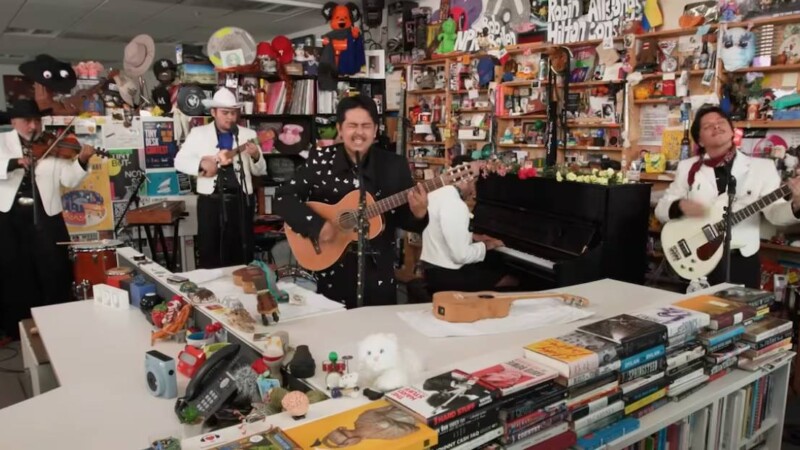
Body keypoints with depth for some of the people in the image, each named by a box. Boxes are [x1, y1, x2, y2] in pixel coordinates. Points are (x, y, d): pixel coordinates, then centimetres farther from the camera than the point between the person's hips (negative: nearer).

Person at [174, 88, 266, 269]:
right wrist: (201, 164, -12)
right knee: (209, 254, 4)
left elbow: (260, 171, 9)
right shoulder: (198, 133, 7)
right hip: (211, 202, -1)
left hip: (241, 201, 1)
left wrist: (256, 157, -13)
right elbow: (179, 161, 6)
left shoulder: (248, 134, 9)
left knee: (242, 254, 7)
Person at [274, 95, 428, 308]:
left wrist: (418, 214, -22)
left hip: (377, 271, 1)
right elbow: (283, 198, -7)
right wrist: (316, 225, -20)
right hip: (331, 269, 0)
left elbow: (403, 219, 0)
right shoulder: (320, 161, -5)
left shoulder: (395, 165, -3)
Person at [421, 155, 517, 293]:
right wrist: (485, 245, -8)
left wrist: (473, 237, 14)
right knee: (511, 280, 0)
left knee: (494, 268, 24)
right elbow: (461, 255, -25)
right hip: (446, 275, -10)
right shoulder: (455, 205, -23)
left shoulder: (437, 193, 7)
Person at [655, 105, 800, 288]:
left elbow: (774, 212, -8)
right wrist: (680, 206, -17)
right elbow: (661, 208, 4)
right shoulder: (687, 168, 4)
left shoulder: (762, 167, 1)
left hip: (742, 260, 0)